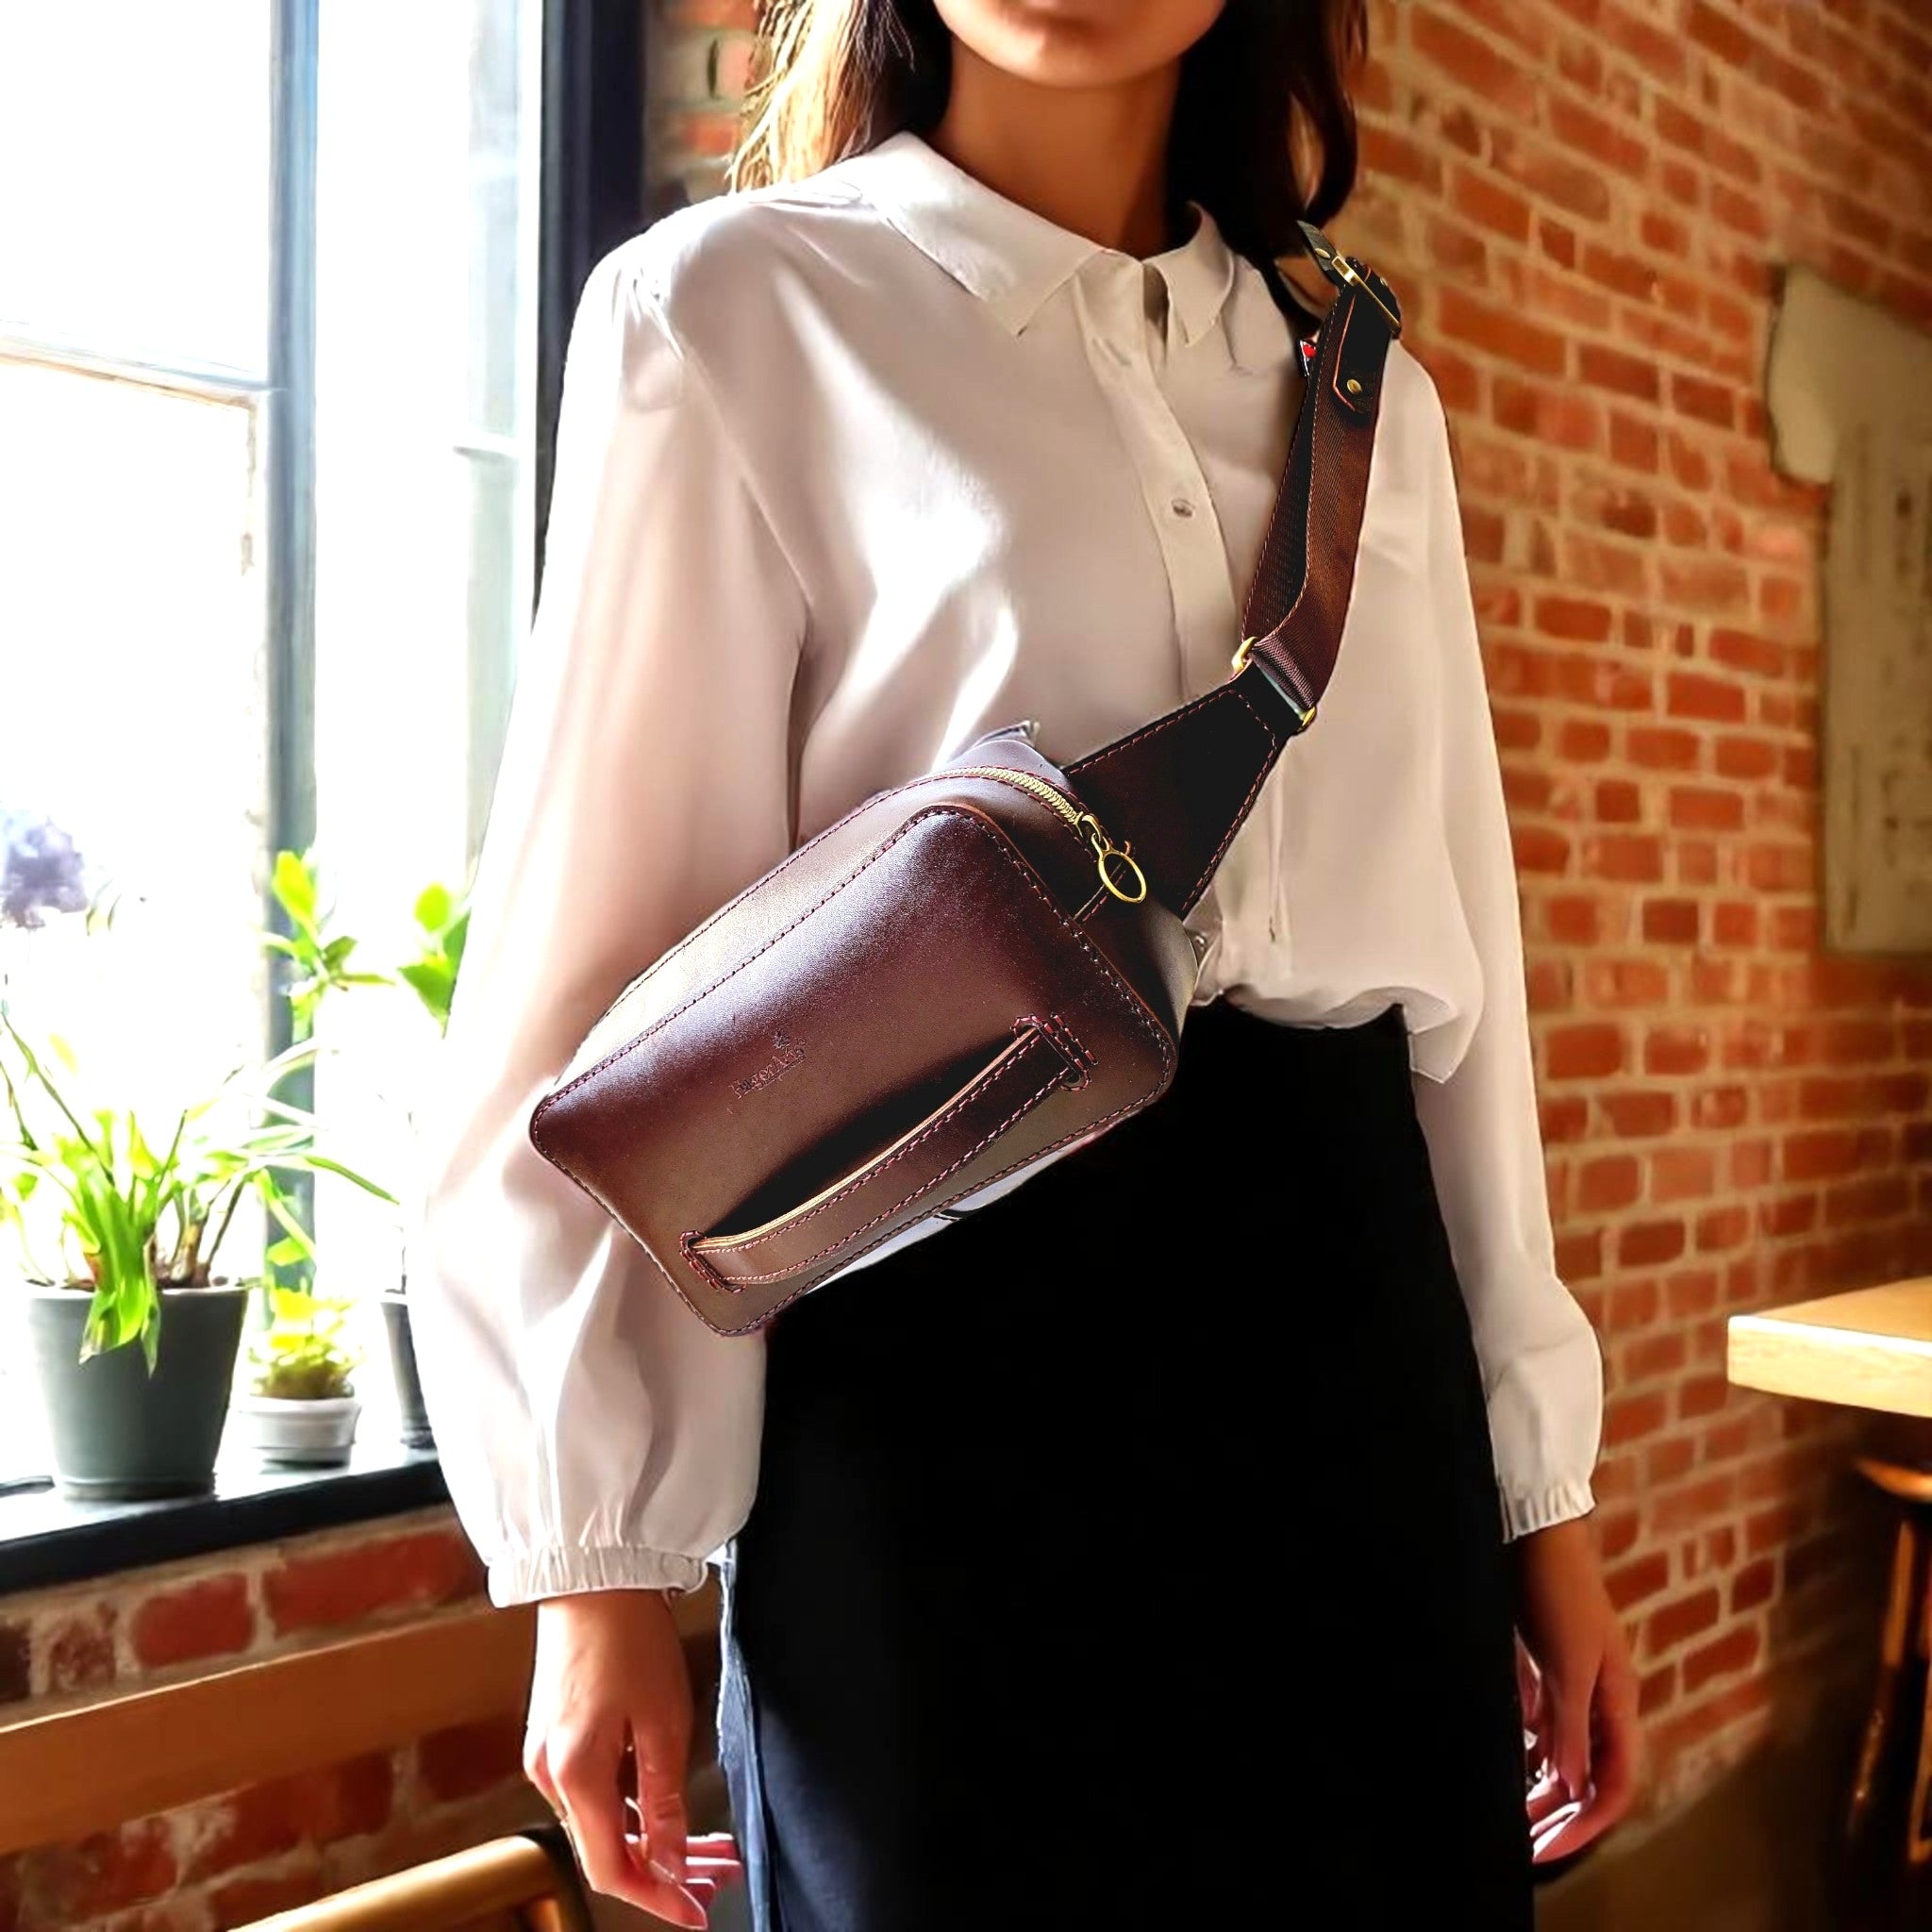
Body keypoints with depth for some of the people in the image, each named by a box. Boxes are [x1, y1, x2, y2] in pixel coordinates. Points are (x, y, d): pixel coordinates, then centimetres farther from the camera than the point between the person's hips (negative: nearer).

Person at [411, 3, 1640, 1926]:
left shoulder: (1370, 394, 13)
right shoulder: (732, 308, -2)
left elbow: (1450, 946, 13)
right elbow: (618, 928, -5)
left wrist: (1538, 1478, 11)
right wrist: (597, 1548, -6)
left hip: (1339, 1311, 5)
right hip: (954, 1324, -4)